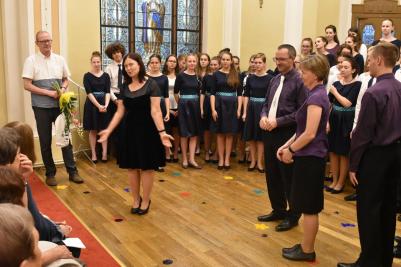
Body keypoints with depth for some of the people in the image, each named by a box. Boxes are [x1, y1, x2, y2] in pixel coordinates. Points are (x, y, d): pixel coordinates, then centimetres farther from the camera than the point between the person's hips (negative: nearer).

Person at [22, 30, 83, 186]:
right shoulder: (31, 60, -6)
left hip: (60, 105, 3)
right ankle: (50, 173, 19)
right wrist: (49, 93, -16)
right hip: (42, 107, -3)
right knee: (45, 142, 7)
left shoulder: (59, 59, 6)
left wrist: (63, 88, -8)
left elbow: (66, 79, 15)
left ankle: (72, 171, 14)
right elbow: (27, 85, -10)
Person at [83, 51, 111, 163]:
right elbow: (89, 93, -10)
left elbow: (108, 92, -3)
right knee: (93, 130, 5)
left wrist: (106, 105, -19)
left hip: (104, 105, 2)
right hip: (92, 105, -1)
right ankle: (93, 154, 13)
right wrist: (98, 106, -19)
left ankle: (104, 153, 9)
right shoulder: (87, 76, -2)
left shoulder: (106, 75, 4)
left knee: (104, 129, 5)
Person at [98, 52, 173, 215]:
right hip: (129, 129, 5)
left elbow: (155, 111, -15)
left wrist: (162, 132, -26)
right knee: (131, 167, 9)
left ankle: (145, 201, 19)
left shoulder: (151, 85, -9)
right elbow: (120, 112, 6)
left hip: (147, 129, -5)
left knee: (146, 167, 2)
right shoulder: (124, 87, 6)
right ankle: (136, 200, 26)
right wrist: (108, 130, -2)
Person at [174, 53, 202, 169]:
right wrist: (180, 104, 8)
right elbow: (176, 92, 0)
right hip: (184, 105, -4)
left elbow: (200, 92, 12)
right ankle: (184, 158, 14)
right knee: (185, 133, 3)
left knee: (194, 133, 3)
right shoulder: (181, 76, -7)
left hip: (195, 105, 4)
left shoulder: (198, 76, 5)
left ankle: (191, 159, 7)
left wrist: (200, 105, 9)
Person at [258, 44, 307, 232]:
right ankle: (278, 210, 31)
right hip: (270, 132, 8)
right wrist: (263, 116, -3)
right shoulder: (275, 80, 13)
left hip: (287, 134, -8)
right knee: (272, 174, 15)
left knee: (289, 177, 3)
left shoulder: (299, 81, -12)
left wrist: (278, 121, -18)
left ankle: (293, 215, 20)